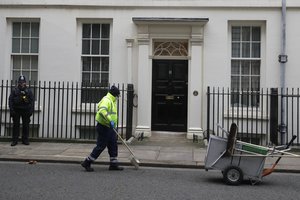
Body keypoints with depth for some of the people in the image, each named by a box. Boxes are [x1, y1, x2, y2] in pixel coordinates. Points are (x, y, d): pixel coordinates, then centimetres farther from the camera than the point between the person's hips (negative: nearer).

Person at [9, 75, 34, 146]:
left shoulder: (29, 91, 7)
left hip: (26, 110, 1)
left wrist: (31, 110, -4)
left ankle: (25, 140, 13)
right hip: (16, 110, -1)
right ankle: (14, 140, 9)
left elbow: (32, 100, 5)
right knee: (16, 125, 3)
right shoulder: (14, 90, 4)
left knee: (26, 126, 4)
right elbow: (10, 100, 2)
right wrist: (11, 110, -7)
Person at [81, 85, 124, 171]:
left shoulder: (112, 101, 18)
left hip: (109, 127, 10)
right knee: (101, 146, -6)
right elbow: (102, 111, -34)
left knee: (113, 145, 11)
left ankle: (113, 164, 18)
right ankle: (87, 162, 4)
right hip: (103, 127, -10)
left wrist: (113, 124, 26)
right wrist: (110, 121, -36)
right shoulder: (106, 100, -16)